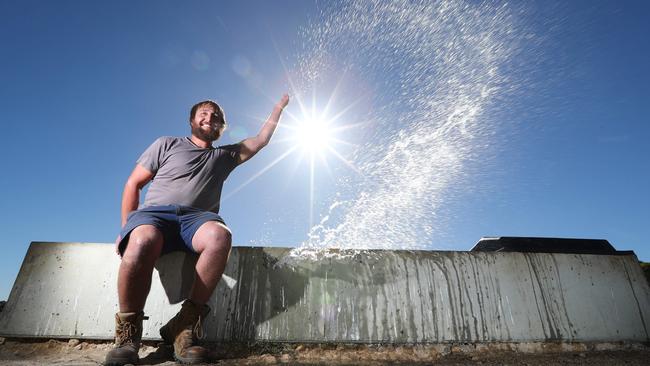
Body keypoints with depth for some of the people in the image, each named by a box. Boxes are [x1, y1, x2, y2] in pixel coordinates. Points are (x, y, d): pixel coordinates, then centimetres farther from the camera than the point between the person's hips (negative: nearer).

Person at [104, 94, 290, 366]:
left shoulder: (224, 156, 28)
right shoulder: (167, 144, 19)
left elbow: (261, 140, 32)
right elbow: (133, 184, 15)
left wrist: (279, 107, 36)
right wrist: (126, 229, 4)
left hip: (196, 217, 2)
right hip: (155, 213, -1)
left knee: (220, 234, -37)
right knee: (143, 240, -39)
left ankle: (184, 327, -28)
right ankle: (127, 334, -20)